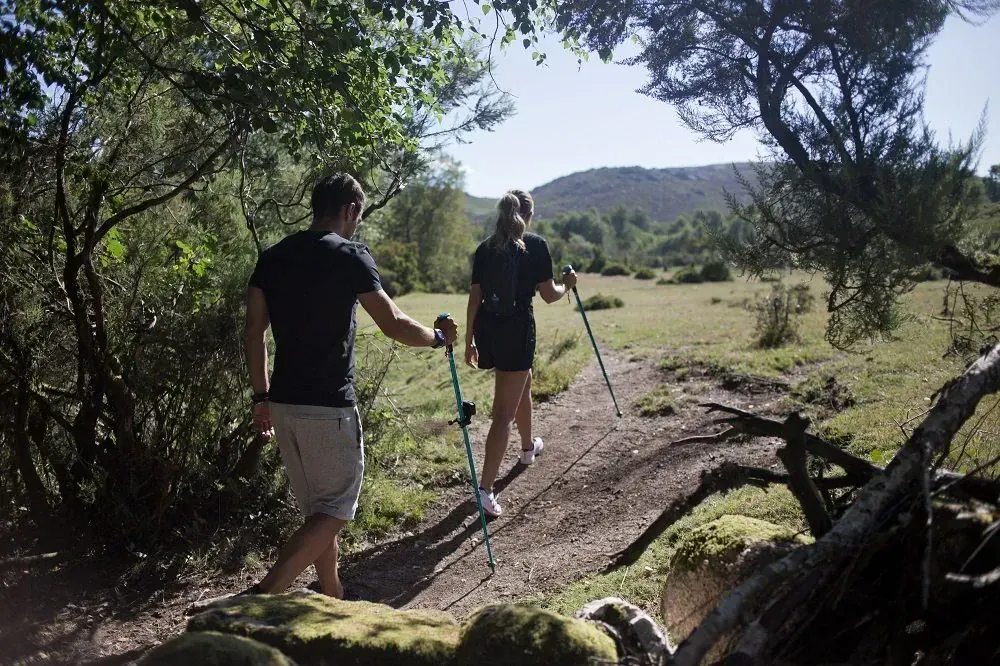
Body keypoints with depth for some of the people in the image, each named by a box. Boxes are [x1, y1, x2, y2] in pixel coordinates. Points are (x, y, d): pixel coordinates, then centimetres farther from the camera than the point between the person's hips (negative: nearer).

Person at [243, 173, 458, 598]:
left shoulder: (272, 257, 9)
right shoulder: (350, 256, -10)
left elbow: (254, 331, 8)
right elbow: (393, 325, -12)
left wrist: (261, 395, 14)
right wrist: (439, 336, 6)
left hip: (283, 402, 7)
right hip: (329, 406, -7)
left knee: (315, 508, 18)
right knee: (335, 511, 5)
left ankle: (332, 598, 29)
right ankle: (265, 595, -5)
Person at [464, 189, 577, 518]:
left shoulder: (484, 248, 8)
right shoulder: (535, 245, -5)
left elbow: (475, 297, 7)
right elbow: (549, 295, -3)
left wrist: (469, 340, 13)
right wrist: (567, 284, 18)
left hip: (486, 330, 6)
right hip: (517, 330, -6)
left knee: (523, 382, 31)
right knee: (504, 412, -4)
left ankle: (528, 446, 52)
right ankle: (485, 489, -9)